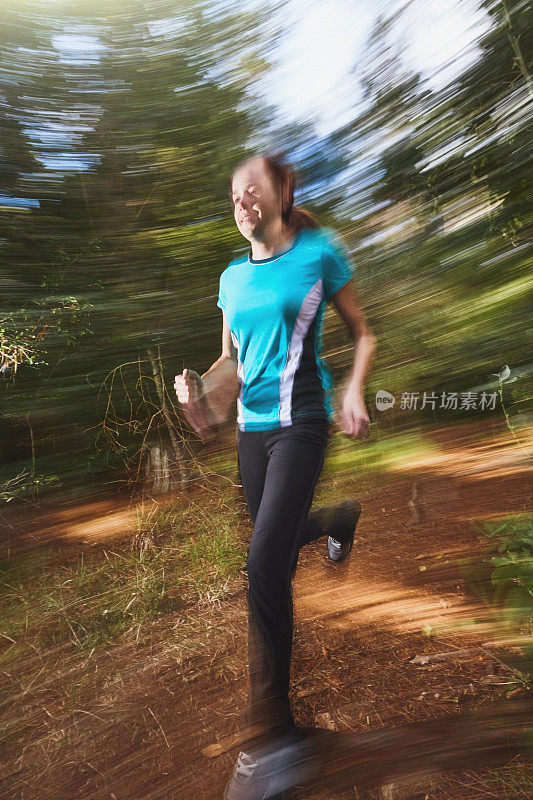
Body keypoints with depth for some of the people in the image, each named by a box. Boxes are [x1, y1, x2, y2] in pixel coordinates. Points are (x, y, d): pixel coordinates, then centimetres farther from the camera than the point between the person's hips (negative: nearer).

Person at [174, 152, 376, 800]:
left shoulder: (319, 253, -1)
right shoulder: (233, 276, 12)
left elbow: (363, 334, 3)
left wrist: (353, 393, -14)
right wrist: (198, 388, -4)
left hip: (300, 423, -6)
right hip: (251, 427, 6)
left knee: (265, 565, -13)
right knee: (279, 544, 19)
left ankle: (270, 733, 7)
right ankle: (341, 517, 54)